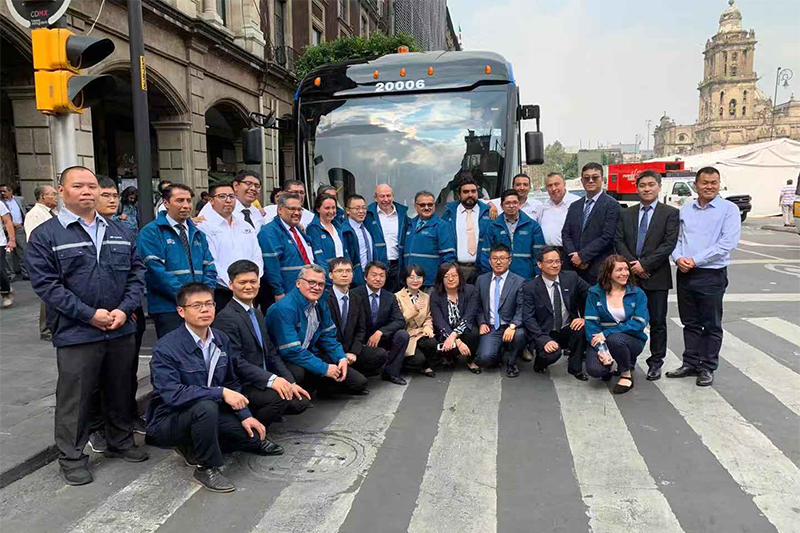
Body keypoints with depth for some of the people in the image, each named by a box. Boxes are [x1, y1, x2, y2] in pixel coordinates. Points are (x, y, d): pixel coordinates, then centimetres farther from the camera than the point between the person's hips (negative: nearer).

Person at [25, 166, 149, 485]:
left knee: (121, 391, 16)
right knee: (74, 398, 6)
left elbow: (136, 272, 8)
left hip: (122, 329, 4)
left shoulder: (119, 232, 11)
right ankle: (72, 457, 23)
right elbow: (45, 282, -10)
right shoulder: (46, 235, -3)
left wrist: (125, 309, -7)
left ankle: (121, 442, 34)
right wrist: (89, 314, -16)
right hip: (76, 335, -4)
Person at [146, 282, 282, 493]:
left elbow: (232, 382, 7)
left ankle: (195, 447, 15)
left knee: (254, 435, -5)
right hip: (168, 420, -7)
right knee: (206, 406, -36)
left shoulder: (221, 340, 0)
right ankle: (206, 468, -14)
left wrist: (245, 415, -5)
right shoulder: (166, 348, -20)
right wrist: (221, 393, -32)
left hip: (208, 413, 7)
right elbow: (172, 394, -29)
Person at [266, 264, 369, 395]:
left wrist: (342, 358, -7)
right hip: (285, 360, -7)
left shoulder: (321, 304, 2)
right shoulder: (283, 308, -23)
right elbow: (291, 351, -27)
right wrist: (324, 368, -23)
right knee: (299, 373, -42)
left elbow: (328, 335, 11)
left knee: (359, 382, -3)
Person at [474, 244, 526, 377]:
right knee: (484, 358, -23)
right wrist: (482, 323, -2)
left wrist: (512, 326, -27)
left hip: (510, 327, -1)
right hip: (490, 328, 2)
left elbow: (522, 309, -10)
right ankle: (500, 353, 17)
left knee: (519, 334, -36)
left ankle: (510, 361, -3)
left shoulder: (519, 282, -3)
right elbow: (478, 305, 15)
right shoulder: (481, 280, 8)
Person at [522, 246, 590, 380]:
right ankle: (540, 362, 7)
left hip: (568, 330, 3)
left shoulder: (571, 277, -3)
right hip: (545, 333, -3)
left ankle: (575, 368, -5)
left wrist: (585, 318, -10)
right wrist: (545, 340, -26)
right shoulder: (530, 288, -11)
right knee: (553, 353, -32)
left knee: (582, 329, -29)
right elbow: (528, 318, -15)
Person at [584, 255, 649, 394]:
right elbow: (590, 323, -10)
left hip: (631, 339, 0)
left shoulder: (637, 293, -3)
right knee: (594, 370, -27)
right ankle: (607, 362, 12)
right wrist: (601, 349, -24)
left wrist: (607, 333, -23)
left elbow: (639, 323, -13)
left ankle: (627, 374, -7)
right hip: (601, 340, 0)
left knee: (615, 339, -36)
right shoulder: (595, 293, -4)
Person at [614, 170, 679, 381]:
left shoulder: (670, 213, 1)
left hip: (656, 277, -2)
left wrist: (644, 264, -15)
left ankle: (655, 363, 17)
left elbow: (669, 244, -9)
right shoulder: (626, 214, 11)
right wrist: (632, 264, -10)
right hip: (630, 275, 3)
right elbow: (618, 241, 4)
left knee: (657, 322, 5)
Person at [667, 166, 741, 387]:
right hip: (685, 274, 4)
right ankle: (690, 363, 24)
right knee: (690, 323, 13)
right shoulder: (685, 210, 11)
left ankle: (707, 368, 18)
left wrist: (695, 260, -16)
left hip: (712, 275, -4)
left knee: (711, 325, 7)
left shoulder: (729, 209, -3)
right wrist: (678, 258, -10)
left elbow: (728, 243, -13)